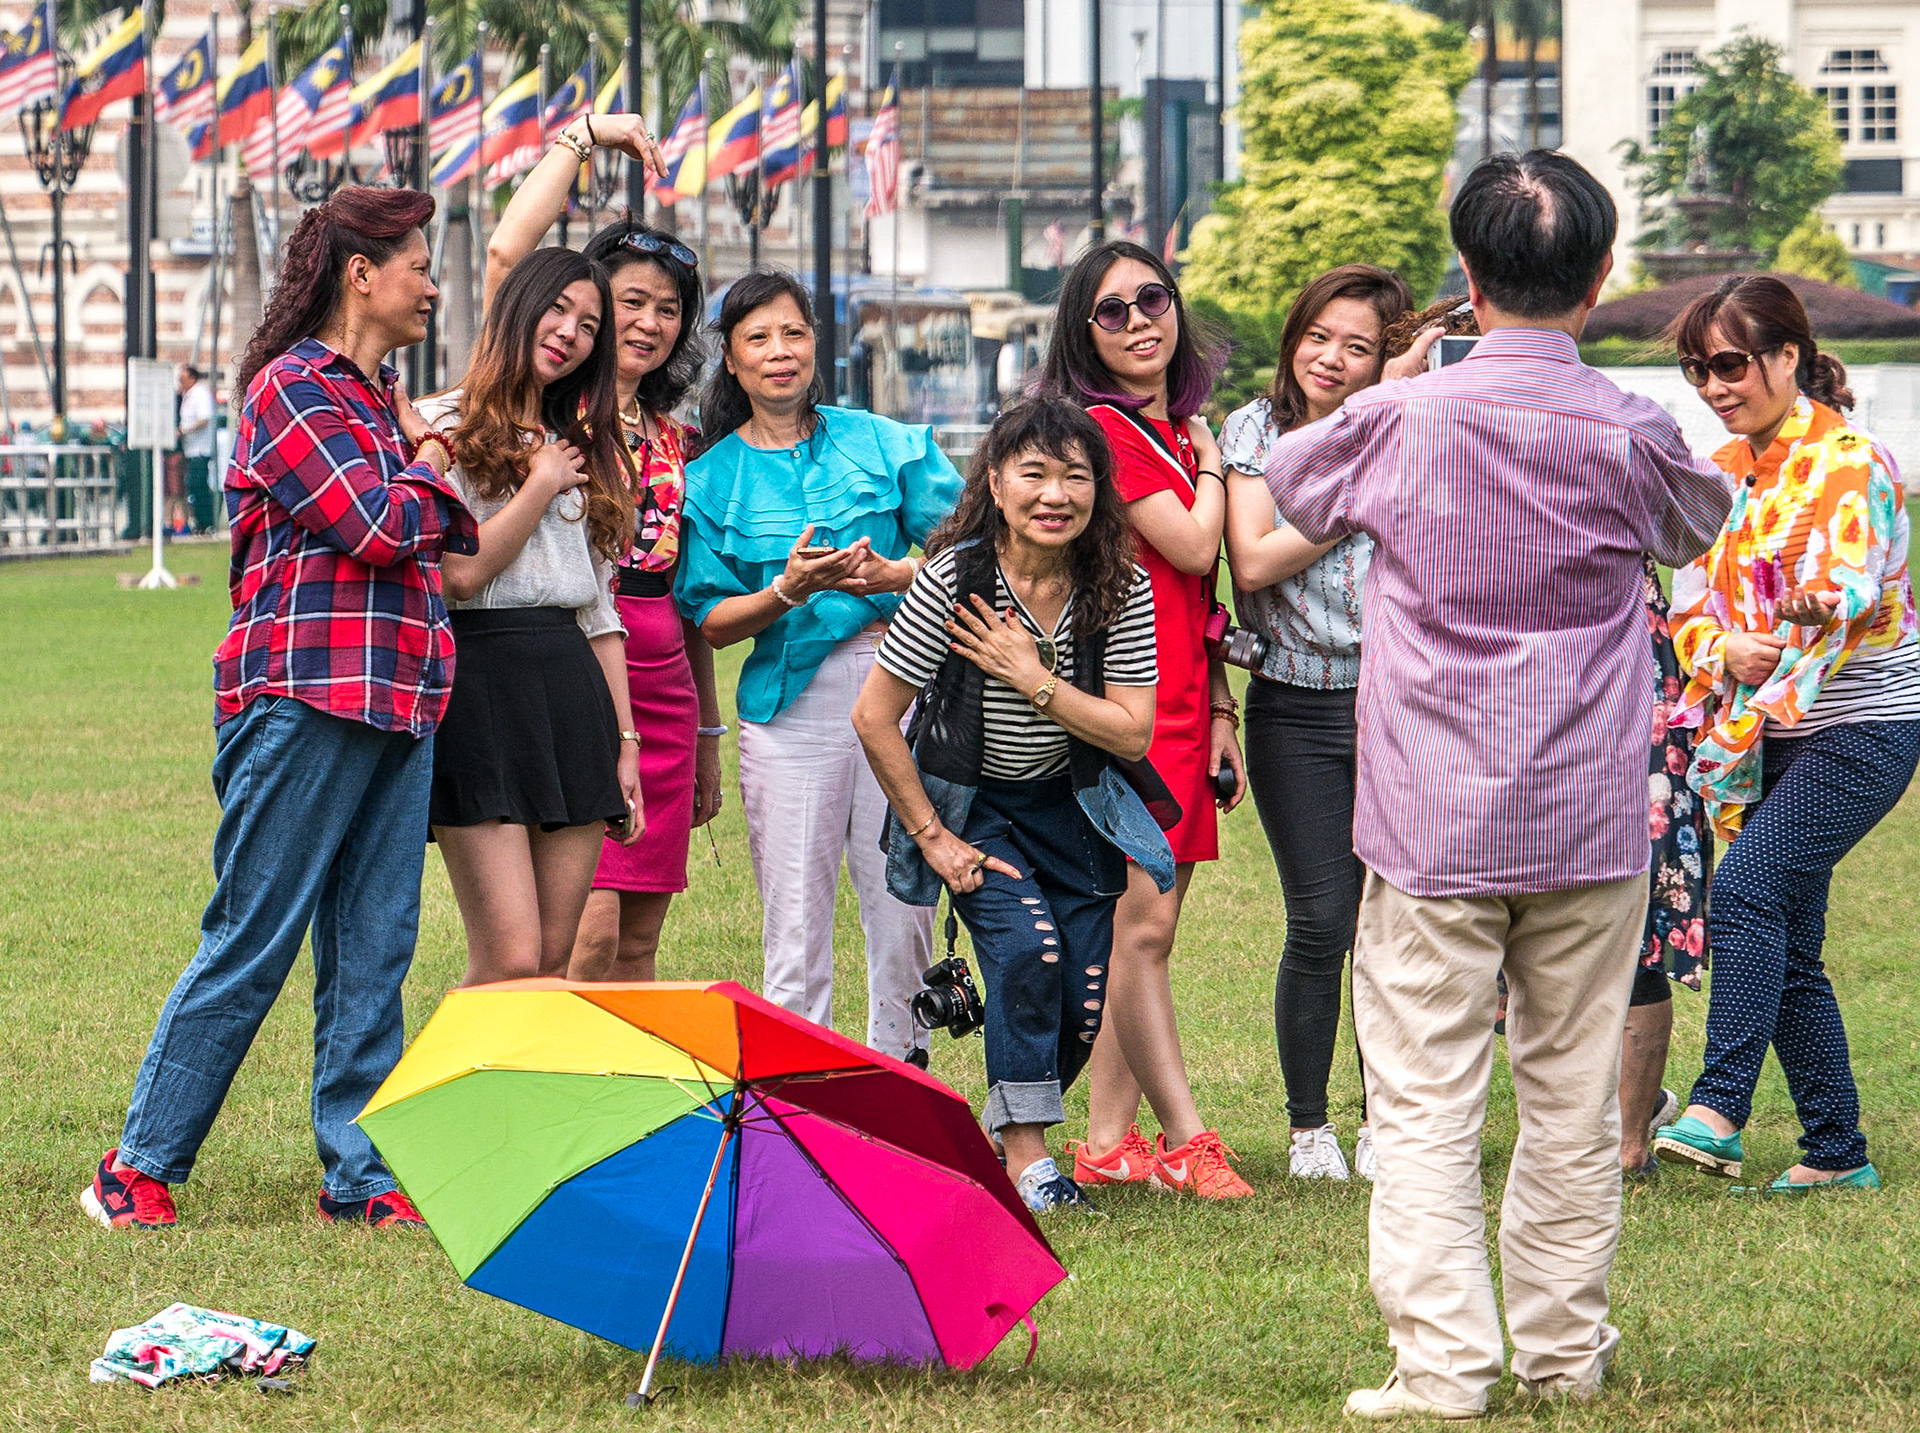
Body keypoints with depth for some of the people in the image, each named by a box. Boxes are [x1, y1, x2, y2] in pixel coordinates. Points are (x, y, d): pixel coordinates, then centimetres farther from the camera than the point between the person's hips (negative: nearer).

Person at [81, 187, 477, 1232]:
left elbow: (452, 541, 20)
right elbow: (374, 527, -16)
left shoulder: (382, 399, 20)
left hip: (395, 701, 8)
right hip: (304, 693, -8)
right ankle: (140, 1165, 2)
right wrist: (428, 469, 3)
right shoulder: (293, 388, -6)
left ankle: (359, 1174, 8)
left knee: (373, 950, 5)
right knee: (252, 941, -6)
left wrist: (431, 466, 3)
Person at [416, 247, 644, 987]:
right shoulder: (446, 428, 1)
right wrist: (542, 488, -2)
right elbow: (460, 572, -11)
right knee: (509, 960, -14)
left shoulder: (583, 449, 21)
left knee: (554, 961, 1)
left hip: (573, 684, 6)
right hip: (480, 684, -6)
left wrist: (625, 741, 14)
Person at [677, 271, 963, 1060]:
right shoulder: (713, 478, 9)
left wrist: (894, 574, -12)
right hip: (789, 700, 0)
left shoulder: (886, 444, 8)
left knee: (904, 903, -1)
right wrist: (788, 592, -14)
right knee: (795, 918, -2)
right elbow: (712, 621, 4)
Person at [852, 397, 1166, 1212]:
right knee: (1027, 949, -24)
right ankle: (1025, 1156, -13)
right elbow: (874, 718, -16)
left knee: (1082, 1005, -1)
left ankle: (1010, 1127, 26)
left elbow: (1133, 734, -17)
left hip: (1071, 805, 3)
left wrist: (1034, 678, -27)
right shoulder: (955, 577, -23)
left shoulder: (1121, 588, -15)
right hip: (972, 802, -3)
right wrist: (931, 836, -12)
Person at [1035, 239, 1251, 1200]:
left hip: (1182, 705, 9)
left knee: (1145, 928, 7)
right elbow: (1191, 548, -15)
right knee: (1141, 922, -8)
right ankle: (1186, 1140, -9)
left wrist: (1220, 709, 19)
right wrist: (1211, 466, 2)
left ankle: (1109, 1141, 10)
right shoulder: (1104, 428, -8)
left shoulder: (1177, 432, 19)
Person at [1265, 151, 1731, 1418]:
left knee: (1426, 1103, -1)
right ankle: (1565, 1347, 18)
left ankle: (1443, 1363, -8)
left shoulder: (1399, 422, -8)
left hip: (1433, 828, -2)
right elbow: (1701, 524, 17)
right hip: (1590, 825, 2)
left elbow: (1291, 480, 14)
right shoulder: (1631, 435, -6)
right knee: (1575, 1096, 12)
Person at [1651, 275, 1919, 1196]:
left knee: (1746, 888, -24)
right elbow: (1693, 600, 8)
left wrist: (1814, 614, -46)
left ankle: (1715, 1114, -29)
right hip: (1771, 733, 8)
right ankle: (1837, 1153, 13)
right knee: (1785, 951, 6)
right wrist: (1724, 651, -14)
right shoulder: (1722, 471, 10)